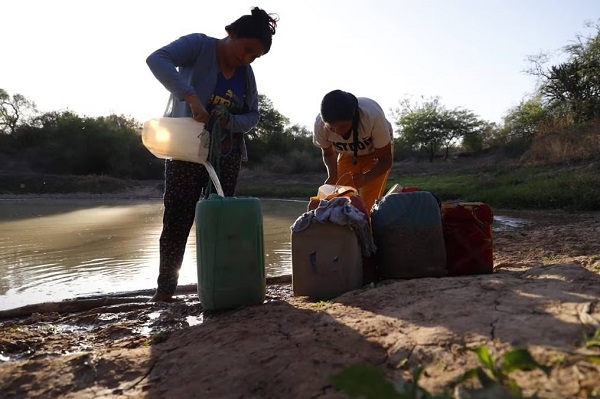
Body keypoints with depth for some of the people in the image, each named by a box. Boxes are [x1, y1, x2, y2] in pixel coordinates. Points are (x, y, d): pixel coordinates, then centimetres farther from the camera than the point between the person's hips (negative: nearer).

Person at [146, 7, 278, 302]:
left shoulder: (246, 73, 5)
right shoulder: (199, 45, -10)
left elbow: (253, 116, 4)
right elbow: (157, 59, -25)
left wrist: (230, 120, -18)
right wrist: (191, 97, -37)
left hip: (226, 155, 5)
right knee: (177, 219, -3)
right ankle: (165, 289, 7)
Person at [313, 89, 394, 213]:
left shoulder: (373, 117, -40)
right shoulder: (320, 125, -30)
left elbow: (385, 159, -25)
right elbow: (328, 153, -6)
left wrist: (365, 177, -45)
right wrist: (332, 176, -26)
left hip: (375, 153, -3)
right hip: (347, 155, 3)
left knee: (369, 204, -15)